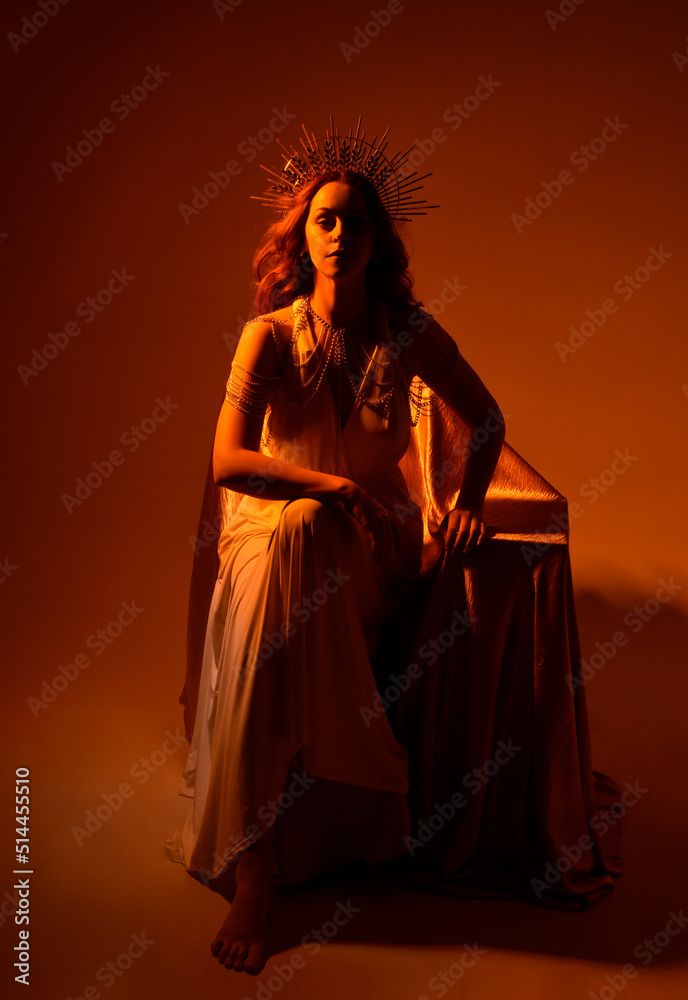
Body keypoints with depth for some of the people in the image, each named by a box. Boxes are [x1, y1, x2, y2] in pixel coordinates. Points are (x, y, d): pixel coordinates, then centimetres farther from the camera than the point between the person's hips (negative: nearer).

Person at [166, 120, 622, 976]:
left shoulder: (410, 332, -1)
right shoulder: (270, 335, -5)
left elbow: (485, 420, 9)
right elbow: (228, 462, -15)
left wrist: (466, 501, -8)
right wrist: (340, 488, -24)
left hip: (376, 537, 1)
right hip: (277, 523, -1)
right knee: (298, 531, -37)